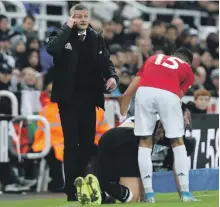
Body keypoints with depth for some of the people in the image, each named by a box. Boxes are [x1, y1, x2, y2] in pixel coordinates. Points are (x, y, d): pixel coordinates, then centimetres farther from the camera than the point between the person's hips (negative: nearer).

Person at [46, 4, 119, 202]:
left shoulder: (96, 38, 8)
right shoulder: (62, 36, -4)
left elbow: (105, 61, 8)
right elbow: (52, 49, -25)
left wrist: (112, 76, -12)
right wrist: (67, 28, -20)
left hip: (89, 98, 4)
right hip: (68, 99, -4)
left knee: (88, 143, 8)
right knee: (71, 144, -5)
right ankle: (72, 189, -3)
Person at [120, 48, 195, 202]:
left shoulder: (153, 59, 35)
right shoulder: (188, 70, 29)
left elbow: (128, 93, 31)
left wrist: (123, 117, 40)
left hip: (144, 91, 2)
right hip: (169, 95, -2)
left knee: (145, 142, 12)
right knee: (178, 142, 13)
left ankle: (149, 194, 9)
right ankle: (185, 193, 10)